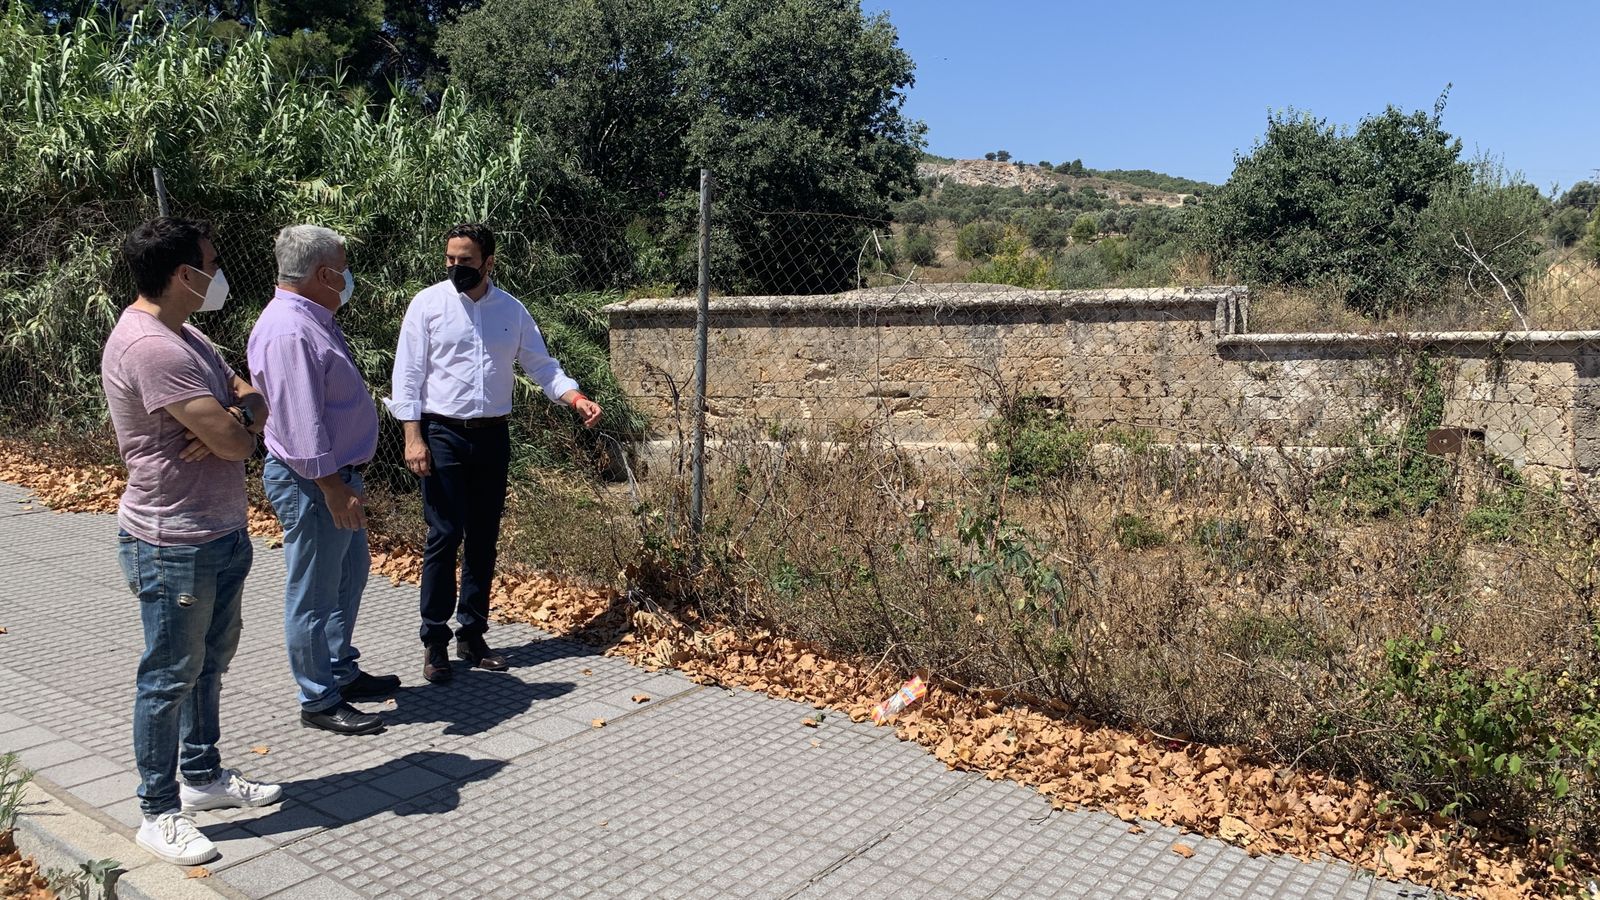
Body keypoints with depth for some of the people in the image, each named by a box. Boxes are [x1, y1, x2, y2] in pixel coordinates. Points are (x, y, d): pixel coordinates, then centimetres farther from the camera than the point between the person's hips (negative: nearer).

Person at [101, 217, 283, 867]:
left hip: (221, 534, 10)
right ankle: (159, 813, 18)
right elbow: (234, 442, -27)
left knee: (210, 662, 20)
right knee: (170, 678, 4)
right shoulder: (149, 347, -24)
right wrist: (234, 424, -3)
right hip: (174, 546, -10)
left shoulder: (182, 334, 9)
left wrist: (235, 414, -15)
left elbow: (253, 402, 7)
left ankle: (203, 775, 36)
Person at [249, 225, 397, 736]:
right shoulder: (289, 331, -23)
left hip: (337, 473, 11)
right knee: (314, 596, 2)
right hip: (311, 483, -11)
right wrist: (334, 490, -25)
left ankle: (341, 672, 36)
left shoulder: (314, 319, 10)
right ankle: (319, 702, 15)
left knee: (350, 574, 21)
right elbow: (301, 425, -27)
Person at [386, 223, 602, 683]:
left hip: (492, 437, 4)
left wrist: (577, 398, -9)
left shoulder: (511, 309, 5)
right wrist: (413, 437, -12)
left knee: (483, 539, 9)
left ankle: (472, 634, 21)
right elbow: (407, 373, -5)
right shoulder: (428, 304, -3)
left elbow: (540, 364, 8)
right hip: (443, 435, -3)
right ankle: (435, 642, 7)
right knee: (444, 536, -5)